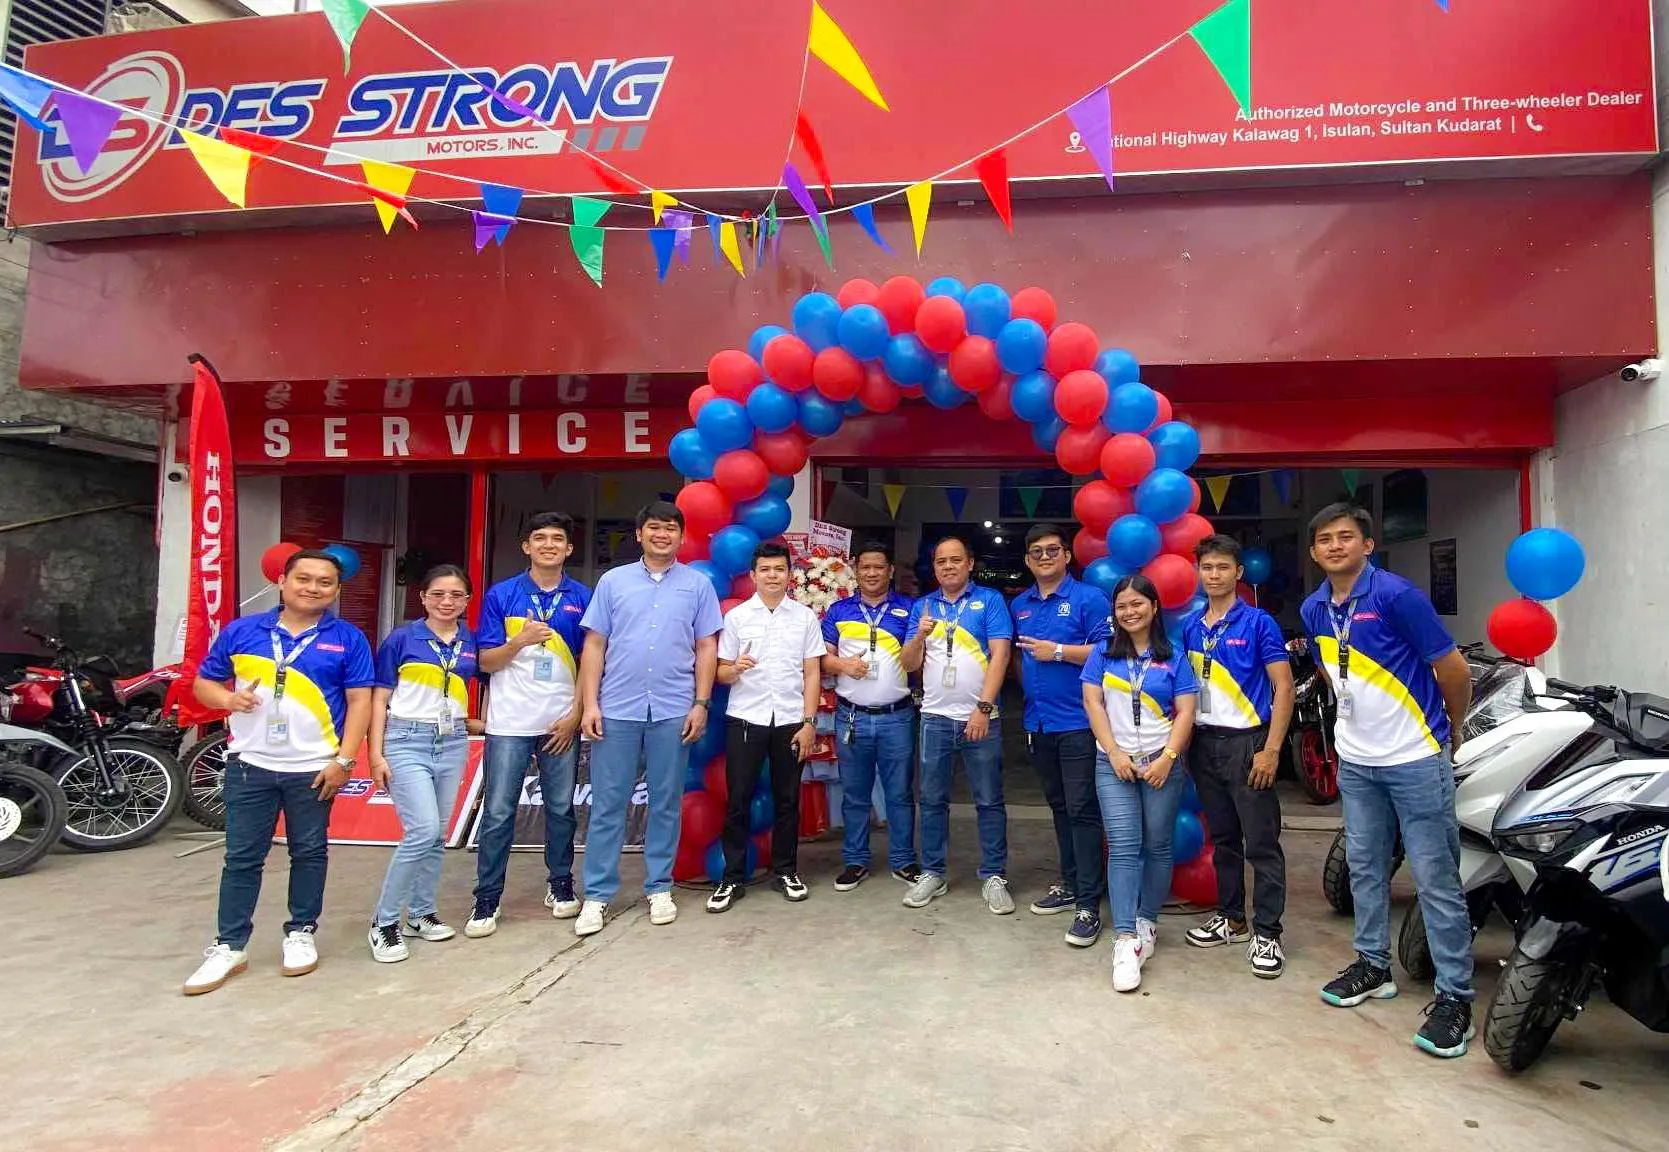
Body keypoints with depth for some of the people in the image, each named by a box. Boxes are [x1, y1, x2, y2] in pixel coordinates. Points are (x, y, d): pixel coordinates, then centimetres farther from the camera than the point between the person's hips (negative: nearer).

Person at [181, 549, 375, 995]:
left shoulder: (347, 639, -3)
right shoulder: (241, 632, 3)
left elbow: (360, 702, -4)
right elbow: (204, 683, 10)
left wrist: (344, 760, -11)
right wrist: (228, 699, -13)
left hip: (313, 768, -1)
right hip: (250, 764, 2)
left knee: (309, 853, 11)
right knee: (242, 857, 9)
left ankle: (301, 933, 26)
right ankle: (229, 946, 19)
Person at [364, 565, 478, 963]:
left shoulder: (472, 643, 6)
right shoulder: (401, 639, -3)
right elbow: (380, 698, -2)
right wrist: (376, 754, -7)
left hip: (453, 743, 4)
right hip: (407, 741, -4)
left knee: (437, 834, 10)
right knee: (423, 830, -14)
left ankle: (421, 913, 26)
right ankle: (383, 922, 1)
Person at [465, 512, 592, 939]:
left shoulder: (583, 598, 3)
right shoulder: (501, 595, 1)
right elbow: (486, 662, 0)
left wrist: (576, 714, -4)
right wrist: (521, 640, -18)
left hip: (562, 722, 1)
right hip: (509, 723, -1)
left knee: (561, 808, 10)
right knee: (498, 812, 2)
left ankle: (561, 883, 26)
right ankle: (487, 898, 13)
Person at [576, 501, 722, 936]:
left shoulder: (698, 585, 6)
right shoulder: (613, 581, 6)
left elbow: (706, 648, 5)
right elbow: (594, 646, 5)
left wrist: (701, 704, -2)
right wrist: (589, 704, -3)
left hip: (673, 711, 0)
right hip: (616, 710, 0)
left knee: (666, 803, 9)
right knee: (607, 805, 4)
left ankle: (659, 888, 22)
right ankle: (597, 895, 14)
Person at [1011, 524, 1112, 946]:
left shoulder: (1089, 598, -6)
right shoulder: (1020, 605, 13)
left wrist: (1056, 651, -16)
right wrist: (1028, 689, 9)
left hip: (1078, 723, -6)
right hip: (1038, 723, 7)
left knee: (1082, 810, -5)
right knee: (1059, 806, 16)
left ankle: (1089, 904, 0)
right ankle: (1070, 883, 29)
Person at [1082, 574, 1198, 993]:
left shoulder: (1173, 658, 6)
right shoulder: (1104, 654, 8)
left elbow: (1185, 711, 1)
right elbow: (1092, 701, 1)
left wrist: (1168, 757, -11)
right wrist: (1114, 753, -8)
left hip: (1162, 763, 0)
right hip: (1114, 762, 0)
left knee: (1157, 845, 5)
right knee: (1123, 845, -8)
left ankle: (1147, 920, 23)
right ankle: (1125, 940, -11)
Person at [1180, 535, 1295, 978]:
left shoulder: (1258, 622, -6)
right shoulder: (1190, 627, 9)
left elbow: (1283, 687, -8)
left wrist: (1271, 749, -15)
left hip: (1247, 741, -5)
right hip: (1204, 742, 5)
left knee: (1261, 842, 0)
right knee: (1222, 838, 15)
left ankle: (1267, 933, 9)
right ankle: (1231, 918, 27)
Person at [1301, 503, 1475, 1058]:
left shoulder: (1396, 595, -16)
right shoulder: (1314, 610, 4)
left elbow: (1454, 671, -10)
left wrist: (1453, 732, 2)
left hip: (1415, 758, -6)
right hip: (1355, 761, 7)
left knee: (1435, 878, 1)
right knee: (1364, 867, 15)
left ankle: (1454, 995, 12)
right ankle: (1373, 965, 31)